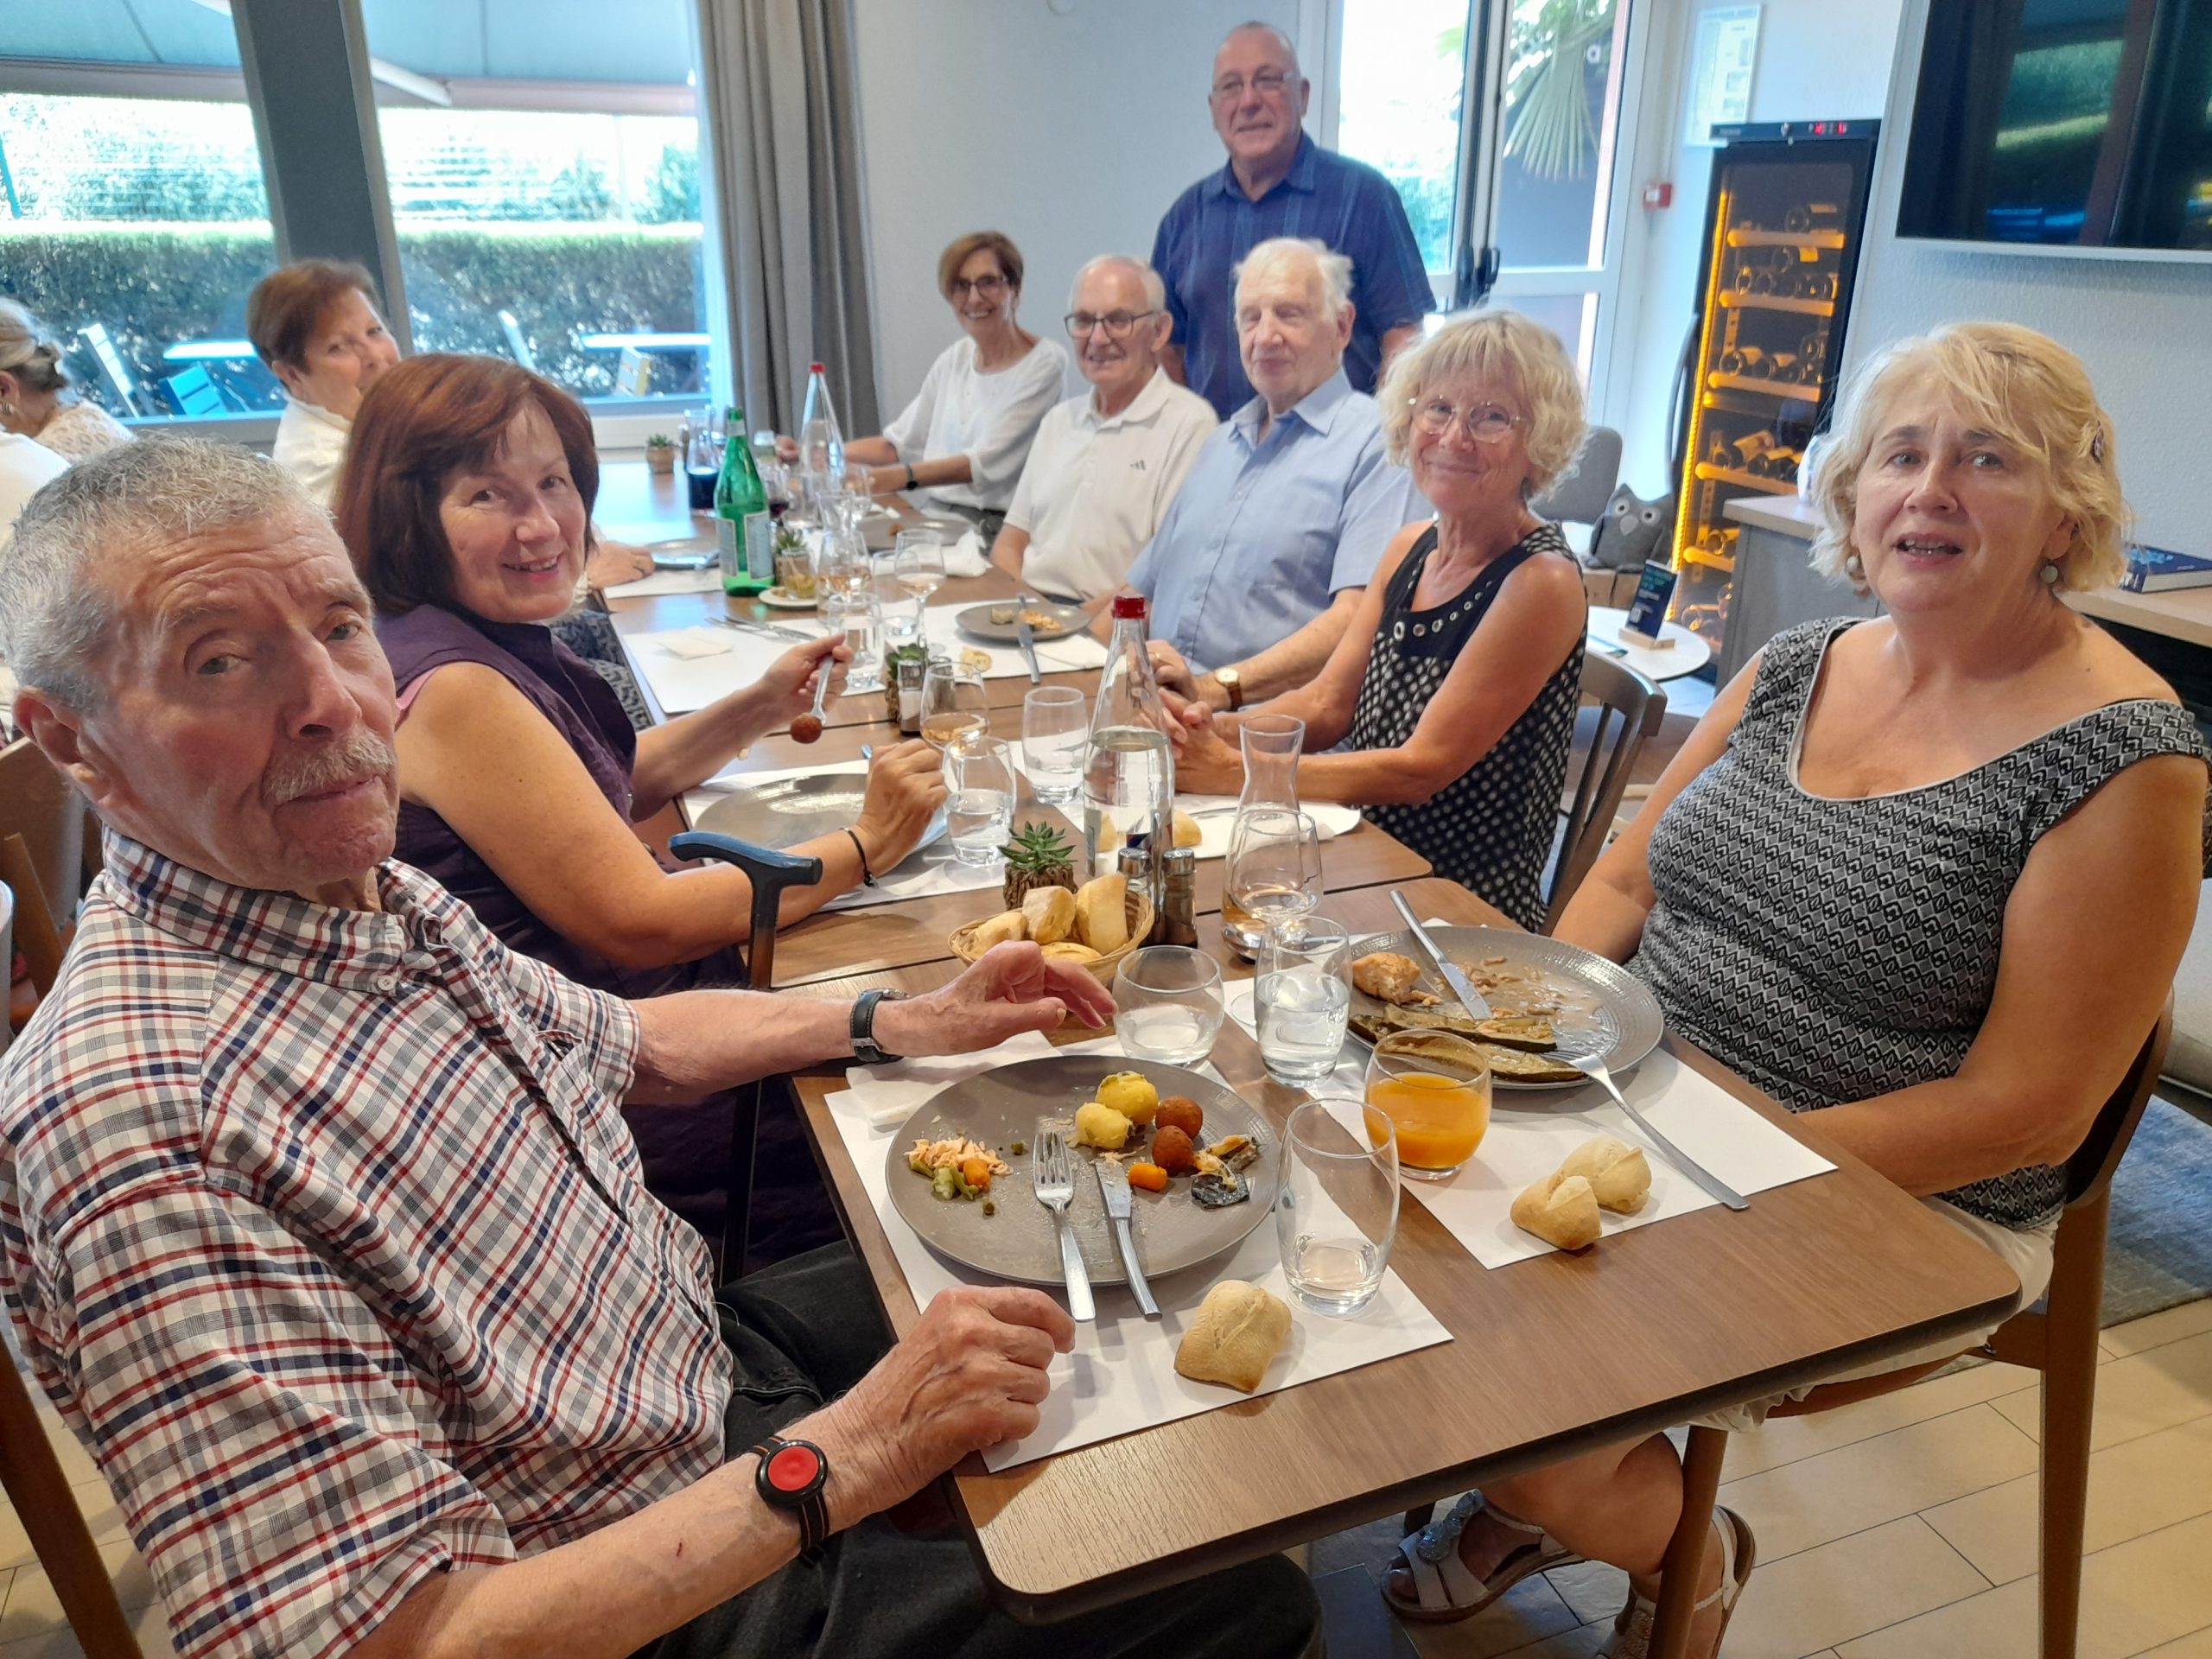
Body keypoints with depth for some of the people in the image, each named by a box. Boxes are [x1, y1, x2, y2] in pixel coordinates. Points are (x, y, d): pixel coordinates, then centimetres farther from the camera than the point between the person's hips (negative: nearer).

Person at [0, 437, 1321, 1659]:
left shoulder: (381, 896, -4)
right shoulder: (145, 1126, -32)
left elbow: (624, 1041, 14)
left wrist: (904, 1022, 5)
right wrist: (852, 1458, -30)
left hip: (711, 1351, 8)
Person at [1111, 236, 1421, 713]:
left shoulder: (1375, 444, -2)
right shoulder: (1220, 442, 24)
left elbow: (1360, 618, -16)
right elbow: (1143, 591, 25)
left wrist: (1220, 688, -24)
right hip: (1159, 711, 7)